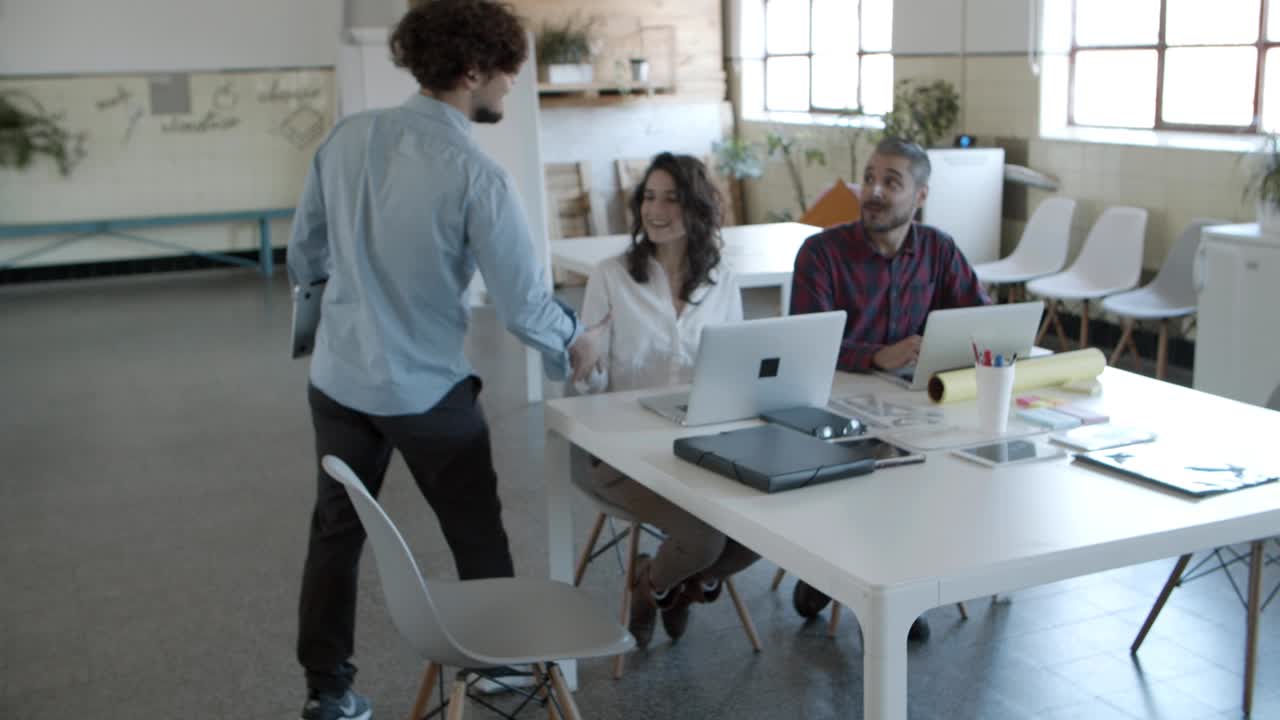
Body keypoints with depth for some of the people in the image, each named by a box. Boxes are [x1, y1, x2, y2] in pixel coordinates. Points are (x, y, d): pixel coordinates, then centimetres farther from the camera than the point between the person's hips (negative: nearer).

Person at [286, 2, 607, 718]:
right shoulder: (477, 174, -20)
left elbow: (304, 260, 7)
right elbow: (524, 303, -16)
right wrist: (576, 343, 5)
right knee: (477, 531, 17)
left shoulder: (347, 137, -3)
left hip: (339, 379, 5)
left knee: (337, 532, 17)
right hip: (427, 390, -5)